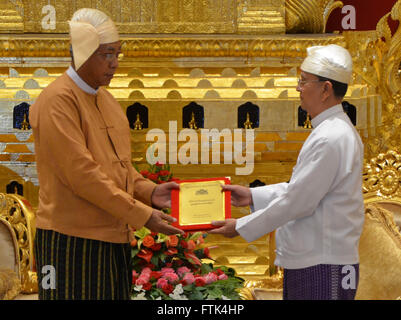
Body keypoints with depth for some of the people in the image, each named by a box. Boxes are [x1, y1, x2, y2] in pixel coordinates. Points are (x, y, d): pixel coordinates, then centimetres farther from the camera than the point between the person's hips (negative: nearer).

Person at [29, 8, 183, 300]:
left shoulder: (106, 99, 15)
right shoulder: (58, 101, -12)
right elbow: (81, 174, -19)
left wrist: (149, 192, 2)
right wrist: (141, 215, -19)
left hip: (113, 237, 8)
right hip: (73, 240, -8)